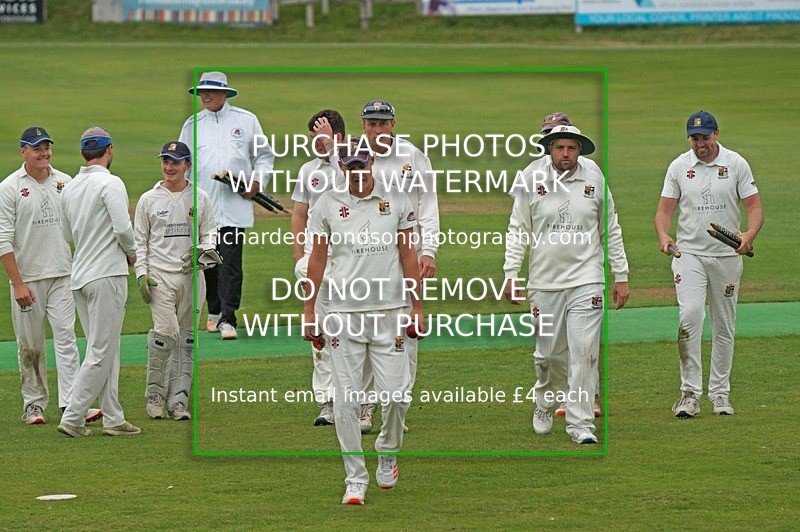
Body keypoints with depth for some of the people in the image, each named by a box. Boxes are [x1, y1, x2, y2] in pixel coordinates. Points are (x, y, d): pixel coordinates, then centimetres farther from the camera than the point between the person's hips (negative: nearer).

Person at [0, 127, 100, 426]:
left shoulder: (65, 183, 8)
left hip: (62, 276, 2)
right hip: (27, 278, -2)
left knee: (66, 338, -7)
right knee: (30, 346, 5)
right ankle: (34, 404, 16)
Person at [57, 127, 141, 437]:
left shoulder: (69, 188, 11)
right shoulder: (110, 183, -11)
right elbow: (123, 228, -18)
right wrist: (131, 253, 1)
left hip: (79, 277, 8)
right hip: (107, 274, -8)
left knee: (105, 351, 12)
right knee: (101, 352, -5)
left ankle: (113, 419, 12)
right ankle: (72, 418, -8)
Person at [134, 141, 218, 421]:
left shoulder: (200, 199, 10)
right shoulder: (148, 200, 6)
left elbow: (210, 236, 13)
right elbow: (140, 241, 8)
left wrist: (201, 251, -8)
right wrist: (141, 274, -3)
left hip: (191, 275, 2)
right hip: (160, 275, -2)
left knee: (186, 339, 2)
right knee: (165, 332, -16)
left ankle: (178, 400, 6)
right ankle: (154, 393, -2)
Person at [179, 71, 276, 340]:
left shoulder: (246, 120, 8)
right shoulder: (192, 124, 12)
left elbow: (264, 155, 15)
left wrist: (257, 182, -1)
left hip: (235, 204, -2)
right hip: (202, 206, 2)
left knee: (231, 261, -10)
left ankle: (227, 318, -10)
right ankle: (214, 311, 22)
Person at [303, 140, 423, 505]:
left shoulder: (396, 201, 5)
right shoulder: (328, 204, 5)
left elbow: (408, 255, 8)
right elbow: (317, 258, 8)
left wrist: (416, 307, 4)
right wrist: (309, 311, 4)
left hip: (390, 312, 0)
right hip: (344, 314, 0)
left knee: (396, 393, -4)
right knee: (346, 399, -2)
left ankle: (387, 453, 26)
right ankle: (355, 478, 6)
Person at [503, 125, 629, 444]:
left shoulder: (595, 183, 5)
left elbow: (611, 233, 10)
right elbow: (517, 232, 7)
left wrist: (620, 277, 8)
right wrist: (511, 274, 0)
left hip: (586, 281, -1)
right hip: (544, 283, 1)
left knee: (584, 352, -9)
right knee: (548, 354, 6)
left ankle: (580, 422, -5)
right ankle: (545, 404, 33)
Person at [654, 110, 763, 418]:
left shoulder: (736, 164, 1)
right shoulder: (679, 167, 3)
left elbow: (754, 207, -1)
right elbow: (664, 210, 4)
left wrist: (749, 235, -22)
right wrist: (663, 235, -18)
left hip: (727, 255, 1)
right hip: (689, 254, -1)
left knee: (724, 326, 7)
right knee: (689, 317, -18)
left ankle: (720, 393, 18)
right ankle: (690, 393, -15)